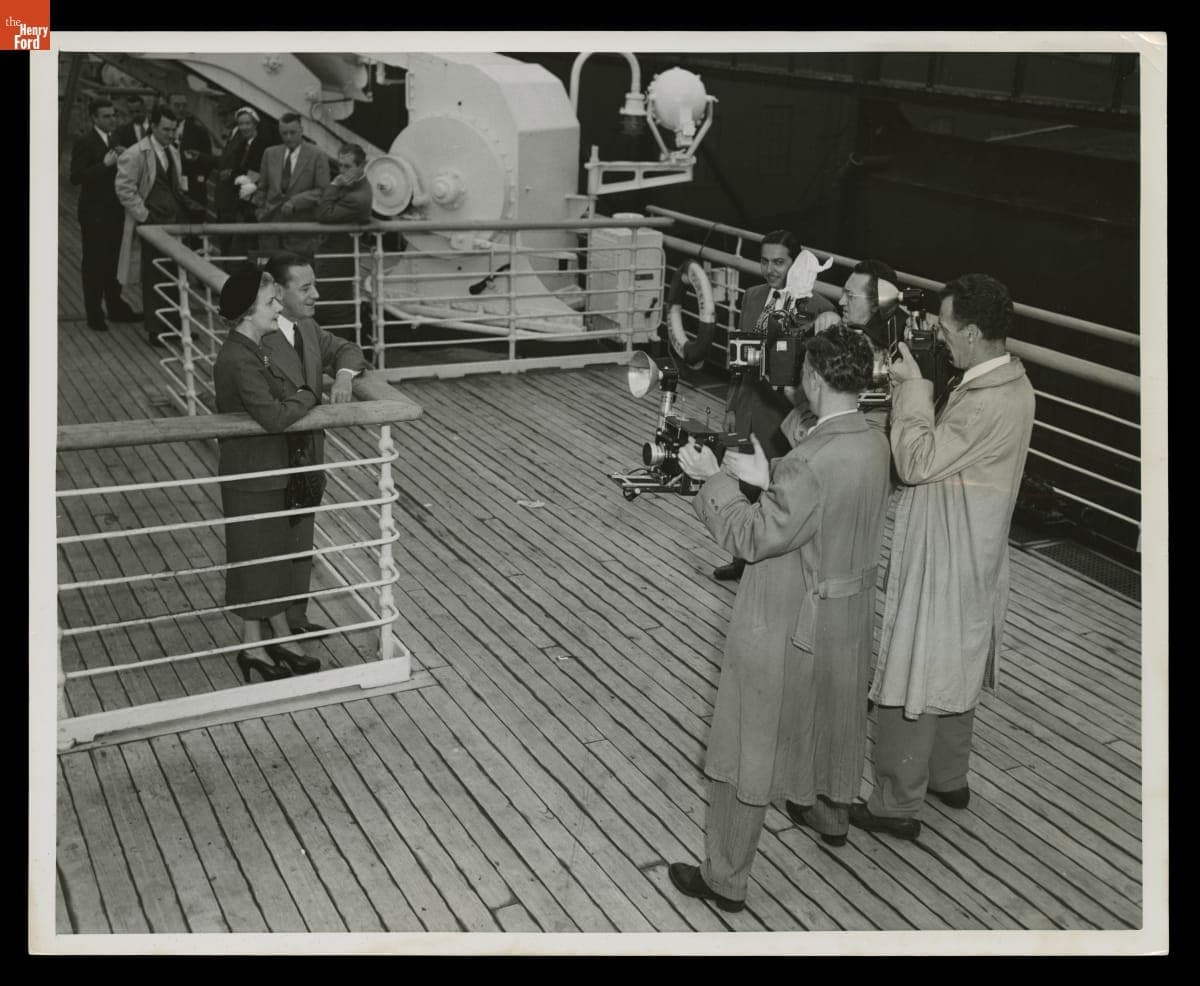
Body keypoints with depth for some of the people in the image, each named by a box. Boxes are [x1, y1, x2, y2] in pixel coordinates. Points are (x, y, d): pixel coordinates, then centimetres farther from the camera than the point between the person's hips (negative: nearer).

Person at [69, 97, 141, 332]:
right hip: (94, 214, -7)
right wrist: (105, 164, -24)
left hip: (115, 212, 7)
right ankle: (94, 314, 9)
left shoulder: (113, 141, 12)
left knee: (113, 260, 14)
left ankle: (116, 307, 25)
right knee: (93, 263, 1)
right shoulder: (85, 143, -11)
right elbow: (76, 177, -20)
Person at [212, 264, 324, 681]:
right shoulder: (239, 360, -24)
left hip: (266, 471, 10)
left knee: (275, 554, 18)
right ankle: (253, 648, 20)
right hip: (250, 476, -10)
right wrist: (308, 396, -17)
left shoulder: (252, 351, 7)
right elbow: (274, 415, -32)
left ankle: (280, 640, 32)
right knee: (255, 558, 4)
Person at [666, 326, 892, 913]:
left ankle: (725, 878, 17)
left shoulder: (810, 463, -31)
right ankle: (830, 814, 55)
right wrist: (765, 481, 3)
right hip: (848, 616, 8)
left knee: (750, 747, 5)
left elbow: (753, 539, -23)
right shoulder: (874, 445, -4)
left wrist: (716, 480, -12)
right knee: (832, 714, 30)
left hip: (786, 629, -8)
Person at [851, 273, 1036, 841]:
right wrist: (913, 388, -3)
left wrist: (911, 387, -18)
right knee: (955, 670, 23)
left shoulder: (990, 402, -28)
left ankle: (897, 805, 14)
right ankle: (948, 777, 40)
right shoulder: (1008, 381, 4)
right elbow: (944, 450, 7)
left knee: (913, 681, 2)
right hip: (969, 557, 10)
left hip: (944, 562, -10)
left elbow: (917, 462, -27)